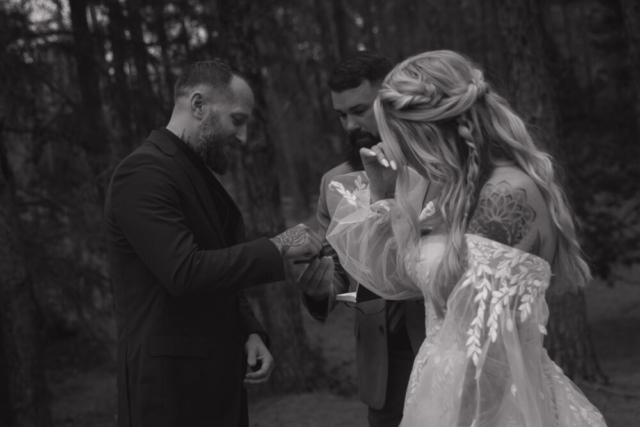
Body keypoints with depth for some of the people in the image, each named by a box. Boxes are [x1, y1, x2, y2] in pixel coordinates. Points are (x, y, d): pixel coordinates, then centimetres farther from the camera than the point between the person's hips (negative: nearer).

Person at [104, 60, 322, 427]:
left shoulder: (200, 177, 16)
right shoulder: (144, 174, -14)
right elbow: (184, 272, -24)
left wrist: (250, 333, 4)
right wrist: (277, 249, -17)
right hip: (172, 387, -9)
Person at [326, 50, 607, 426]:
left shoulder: (509, 195, -20)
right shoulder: (470, 186, 7)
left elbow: (437, 279, -10)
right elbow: (399, 273, 16)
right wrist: (380, 194, 7)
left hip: (485, 393, -8)